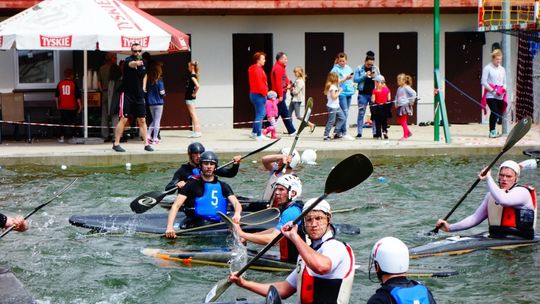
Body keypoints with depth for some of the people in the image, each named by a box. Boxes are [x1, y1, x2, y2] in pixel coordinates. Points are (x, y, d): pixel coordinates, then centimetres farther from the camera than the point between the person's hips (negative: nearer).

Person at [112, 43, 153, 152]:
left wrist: (143, 87, 14)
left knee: (142, 120, 6)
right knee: (124, 119, -6)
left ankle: (146, 144, 11)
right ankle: (116, 144, 0)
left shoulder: (143, 62, 8)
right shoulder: (128, 60, -11)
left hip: (139, 95, 5)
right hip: (127, 94, -5)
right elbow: (131, 64, -37)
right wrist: (136, 63, -61)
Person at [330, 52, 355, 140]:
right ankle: (344, 133, -8)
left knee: (345, 113, 9)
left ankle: (338, 130, 17)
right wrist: (345, 79, -19)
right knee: (345, 113, -11)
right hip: (341, 93, -7)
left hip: (349, 92, 7)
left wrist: (352, 88, 12)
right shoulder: (335, 69, -6)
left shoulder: (348, 68, 14)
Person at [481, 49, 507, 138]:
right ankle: (492, 132, -10)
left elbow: (504, 82, 21)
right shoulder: (487, 68, -3)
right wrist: (492, 90, -14)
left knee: (500, 112, 2)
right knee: (494, 112, -17)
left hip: (500, 96, 6)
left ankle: (493, 131, 13)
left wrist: (503, 89, -1)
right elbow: (483, 82, -8)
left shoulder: (502, 69, 16)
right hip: (490, 95, -6)